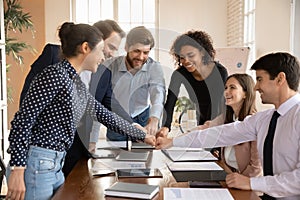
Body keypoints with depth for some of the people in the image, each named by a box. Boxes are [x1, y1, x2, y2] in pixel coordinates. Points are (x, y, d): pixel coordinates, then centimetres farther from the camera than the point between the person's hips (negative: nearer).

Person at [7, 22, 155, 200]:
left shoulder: (78, 84, 13)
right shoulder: (55, 75, -13)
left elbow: (104, 115, 22)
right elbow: (22, 121, -16)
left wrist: (143, 136, 28)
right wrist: (17, 170, -21)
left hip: (56, 166, 9)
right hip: (34, 165, -9)